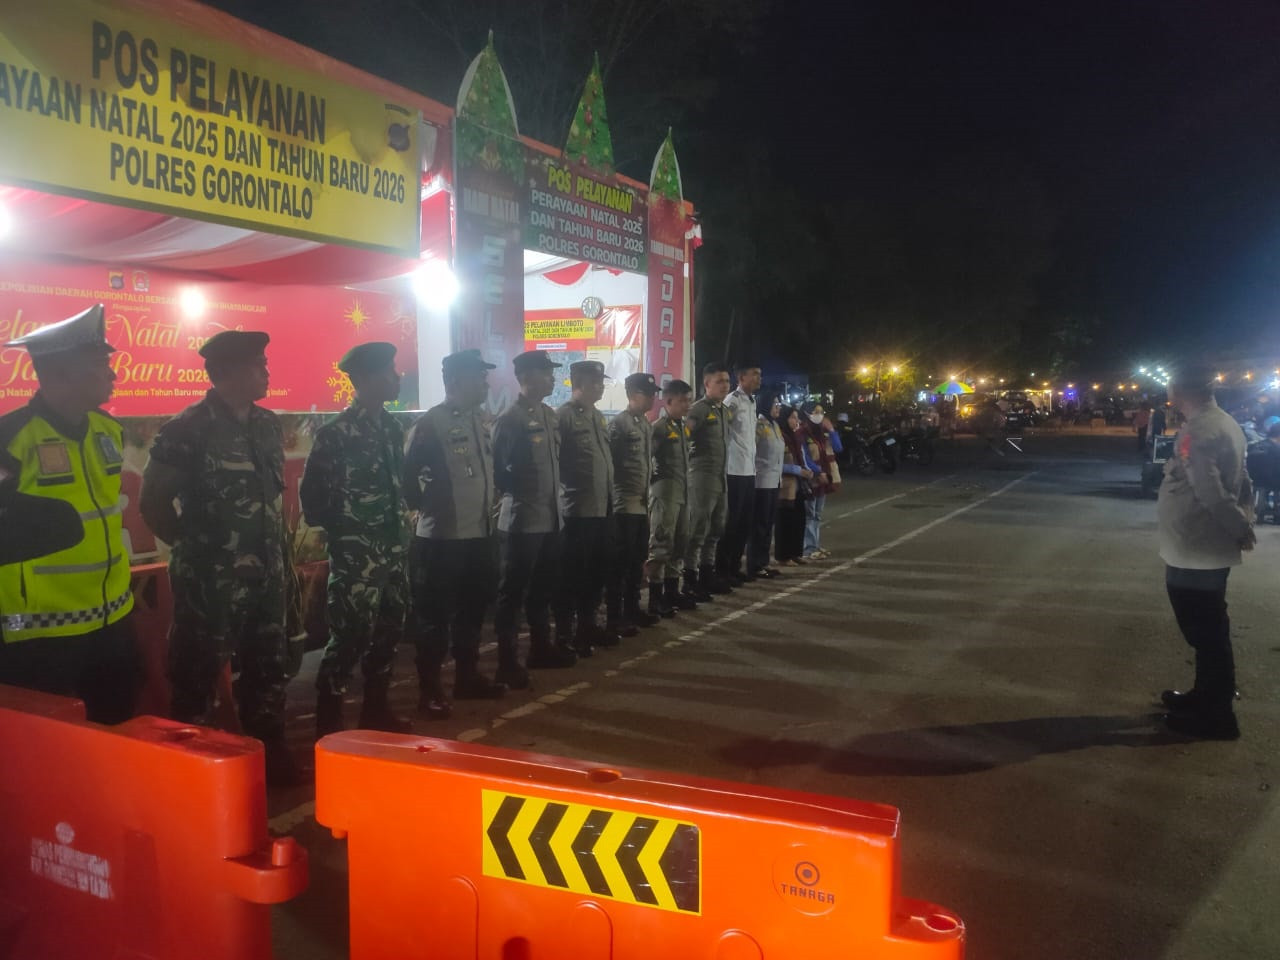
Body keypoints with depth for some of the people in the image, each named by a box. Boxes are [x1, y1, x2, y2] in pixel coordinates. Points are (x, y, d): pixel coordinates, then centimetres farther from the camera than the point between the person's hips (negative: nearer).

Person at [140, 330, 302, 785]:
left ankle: (270, 752, 31)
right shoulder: (188, 429, -13)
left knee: (268, 666, 16)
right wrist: (190, 543, -1)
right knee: (199, 672, 5)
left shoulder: (268, 424, 7)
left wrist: (277, 546, 12)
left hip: (265, 573, 7)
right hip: (209, 577, -7)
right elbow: (153, 500, -8)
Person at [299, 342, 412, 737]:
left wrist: (400, 531, 9)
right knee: (350, 638, -4)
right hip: (355, 555, -7)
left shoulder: (391, 427, 9)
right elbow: (311, 496, -10)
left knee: (388, 632, 14)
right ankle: (328, 724, 11)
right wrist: (340, 529, 1)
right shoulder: (336, 434, -13)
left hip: (391, 551, 7)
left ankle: (376, 711, 30)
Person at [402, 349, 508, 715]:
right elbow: (407, 475, -13)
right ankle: (429, 691, 11)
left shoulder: (479, 421, 11)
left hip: (479, 534, 8)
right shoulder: (430, 424, -12)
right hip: (442, 538, -8)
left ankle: (468, 677, 31)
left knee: (472, 609, 17)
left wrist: (490, 505, 14)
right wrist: (424, 507, -5)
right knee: (435, 616, 2)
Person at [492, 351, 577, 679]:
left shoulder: (549, 414, 12)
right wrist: (517, 493, -6)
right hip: (521, 520, -8)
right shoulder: (509, 419, -13)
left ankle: (541, 648, 31)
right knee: (512, 591, 1)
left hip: (550, 517, 8)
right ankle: (507, 661, 8)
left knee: (543, 587, 18)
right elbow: (496, 469, -13)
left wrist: (552, 496, 15)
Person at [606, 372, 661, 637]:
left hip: (642, 503, 8)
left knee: (637, 560, 13)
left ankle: (632, 608, 25)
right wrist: (621, 489, -8)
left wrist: (646, 493, 15)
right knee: (621, 561, -3)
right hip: (625, 503, -8)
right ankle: (614, 617, 3)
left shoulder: (647, 424, 13)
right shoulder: (618, 423, -11)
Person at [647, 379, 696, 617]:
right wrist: (656, 478, -11)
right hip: (664, 492, -9)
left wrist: (685, 484, 15)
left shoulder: (684, 427, 15)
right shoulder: (659, 427, -11)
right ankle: (655, 597, 0)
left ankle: (672, 591, 24)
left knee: (680, 543, 13)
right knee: (661, 544, -5)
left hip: (682, 492, 9)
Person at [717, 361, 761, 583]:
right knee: (731, 521, -2)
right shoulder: (732, 401, -12)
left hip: (749, 470, 8)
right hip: (735, 470, -8)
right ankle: (722, 569, 6)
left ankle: (734, 566, 21)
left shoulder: (752, 401, 15)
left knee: (745, 522, 12)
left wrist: (753, 465, 17)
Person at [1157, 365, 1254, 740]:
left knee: (1204, 632, 1)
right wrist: (1244, 522, 5)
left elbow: (1211, 493, -29)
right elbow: (1241, 483, 14)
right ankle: (1208, 696, 35)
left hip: (1192, 550, -10)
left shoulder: (1197, 431, -22)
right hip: (1211, 548, 10)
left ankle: (1215, 715, 11)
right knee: (1208, 630, 21)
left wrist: (1240, 527, -17)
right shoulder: (1225, 424, 10)